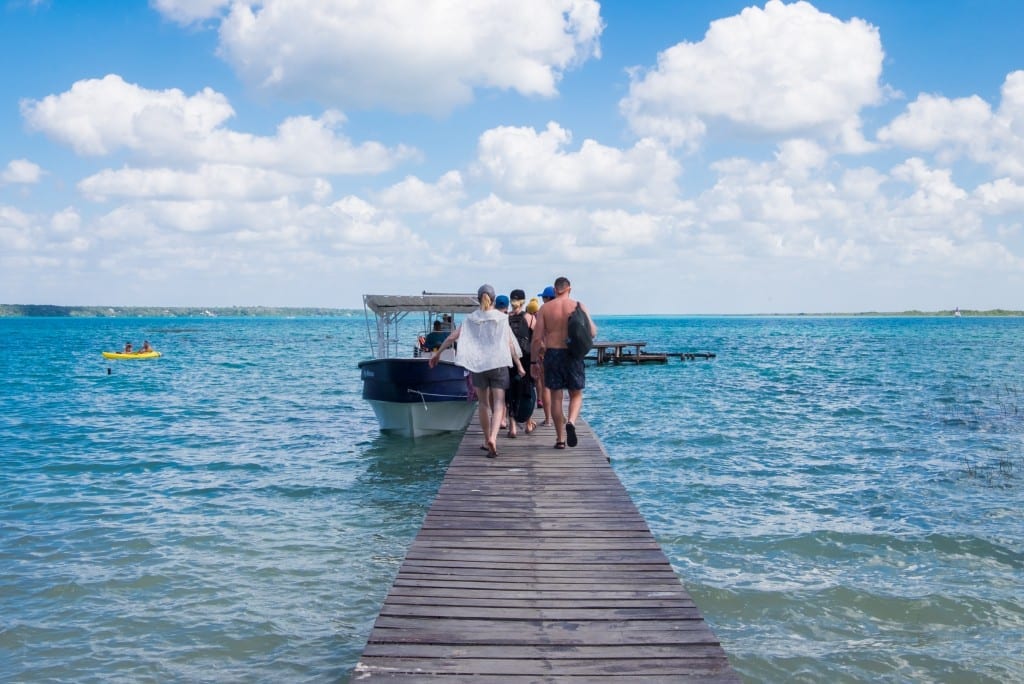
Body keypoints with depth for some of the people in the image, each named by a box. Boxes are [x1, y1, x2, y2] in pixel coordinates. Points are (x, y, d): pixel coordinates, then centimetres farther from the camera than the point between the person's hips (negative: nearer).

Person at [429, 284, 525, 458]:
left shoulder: (470, 319, 3)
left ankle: (487, 440, 22)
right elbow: (510, 344, -3)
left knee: (484, 404, 16)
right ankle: (492, 438, -24)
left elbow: (452, 337, 2)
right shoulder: (502, 318, -1)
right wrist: (519, 365, 3)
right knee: (498, 404, -3)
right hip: (499, 364, -2)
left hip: (477, 365, 2)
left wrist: (437, 353, 13)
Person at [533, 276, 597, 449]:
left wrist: (541, 348, 16)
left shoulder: (545, 308, 0)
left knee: (556, 397, 9)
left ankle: (560, 439, 10)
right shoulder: (579, 306, -2)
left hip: (552, 354, 1)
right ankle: (571, 422, -16)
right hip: (573, 355, -1)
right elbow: (593, 332, -4)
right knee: (576, 395, 13)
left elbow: (537, 336, -3)